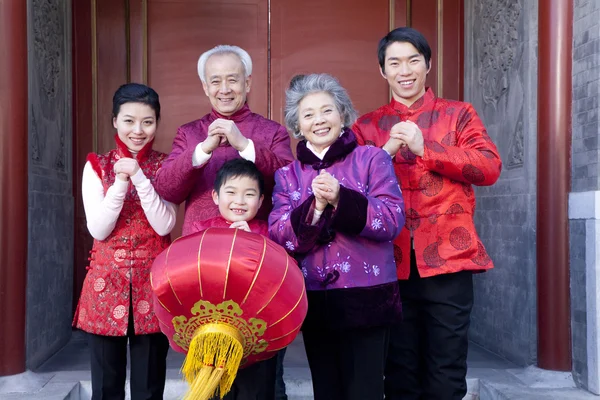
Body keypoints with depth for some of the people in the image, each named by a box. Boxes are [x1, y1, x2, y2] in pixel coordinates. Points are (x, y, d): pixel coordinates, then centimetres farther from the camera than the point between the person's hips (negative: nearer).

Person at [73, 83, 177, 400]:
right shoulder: (97, 166, 3)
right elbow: (98, 230, -6)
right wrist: (121, 181, -16)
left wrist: (139, 177, -17)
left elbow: (164, 226, -10)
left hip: (152, 280, 0)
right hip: (107, 281, 1)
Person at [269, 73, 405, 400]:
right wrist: (315, 206, -19)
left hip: (365, 297, -3)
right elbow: (278, 237, -2)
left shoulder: (372, 158, 0)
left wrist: (341, 198, -23)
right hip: (314, 300, 3)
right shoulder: (287, 174, 7)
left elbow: (393, 220, -9)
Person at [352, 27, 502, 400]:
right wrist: (387, 151, -13)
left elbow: (490, 167, -5)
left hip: (448, 257, -1)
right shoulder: (367, 126, 11)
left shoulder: (458, 114, 9)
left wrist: (425, 148, -13)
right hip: (392, 261, 1)